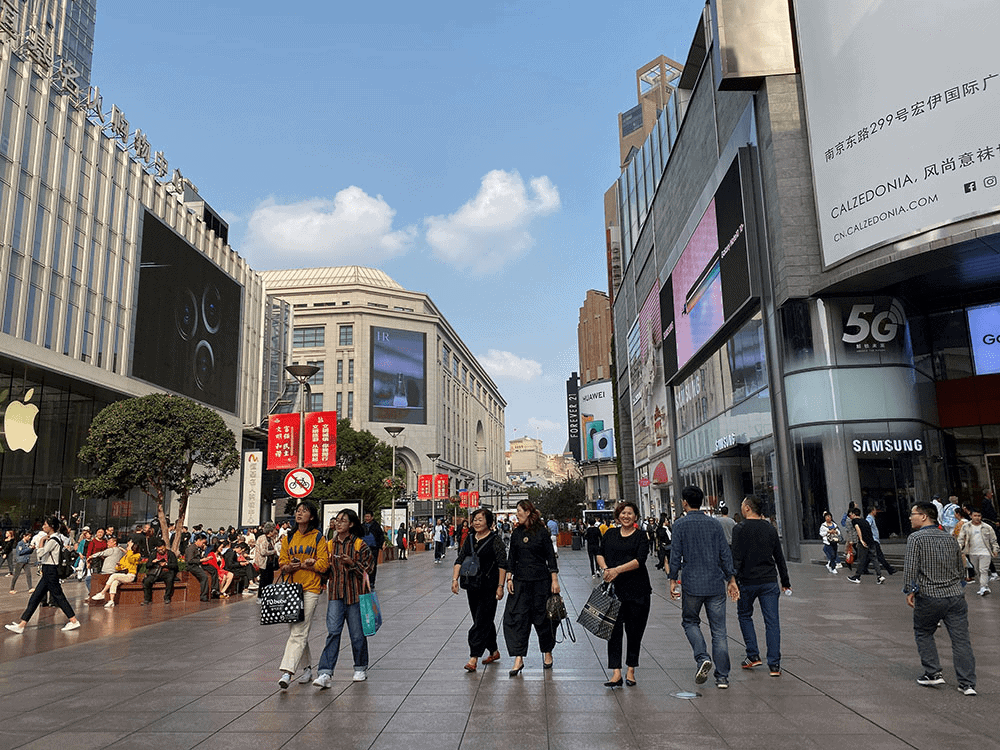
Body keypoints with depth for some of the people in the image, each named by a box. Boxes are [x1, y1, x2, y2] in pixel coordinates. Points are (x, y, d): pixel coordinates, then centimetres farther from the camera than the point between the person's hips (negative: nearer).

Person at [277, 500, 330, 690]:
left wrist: (300, 565, -11)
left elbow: (323, 564, -6)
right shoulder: (289, 538, 13)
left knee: (299, 632, -12)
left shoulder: (318, 537, -1)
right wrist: (289, 567, -11)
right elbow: (282, 562, 11)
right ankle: (307, 668, 24)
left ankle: (287, 671, -15)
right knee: (295, 630, 11)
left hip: (310, 589, -5)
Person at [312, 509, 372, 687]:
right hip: (335, 594, 3)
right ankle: (325, 673, -10)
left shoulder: (360, 545, -3)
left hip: (355, 594, -2)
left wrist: (352, 563, -17)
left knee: (357, 633, 7)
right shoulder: (329, 545, 10)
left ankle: (361, 668, 25)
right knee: (333, 632, -8)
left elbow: (368, 567, -4)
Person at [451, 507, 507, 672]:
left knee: (482, 621, -8)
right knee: (484, 621, 14)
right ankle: (494, 651, 29)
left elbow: (502, 564, -11)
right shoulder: (469, 539, 9)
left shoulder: (495, 539, -8)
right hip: (472, 586, 6)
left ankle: (474, 658, -8)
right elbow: (460, 560, 8)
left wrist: (500, 586, -15)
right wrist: (455, 579, -4)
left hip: (489, 587, -6)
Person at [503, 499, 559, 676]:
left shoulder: (542, 532, -5)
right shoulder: (516, 532, 7)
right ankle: (518, 658, 0)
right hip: (520, 581, 4)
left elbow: (550, 556, -4)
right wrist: (509, 577, 2)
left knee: (542, 617, 6)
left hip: (541, 580, -4)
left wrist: (554, 580, -8)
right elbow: (511, 557, 10)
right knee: (517, 617, -4)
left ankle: (547, 653, 27)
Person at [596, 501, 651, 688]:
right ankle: (616, 673, 0)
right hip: (613, 588, 2)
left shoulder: (641, 537, 1)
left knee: (634, 630, 6)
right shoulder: (610, 534, 12)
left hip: (637, 590, -2)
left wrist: (617, 570, -20)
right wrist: (605, 569, -9)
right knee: (614, 630, -2)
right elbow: (600, 554, 11)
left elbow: (640, 560, -11)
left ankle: (630, 670, 20)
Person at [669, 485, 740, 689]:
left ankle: (703, 658, -5)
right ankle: (722, 677, 7)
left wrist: (673, 580, 1)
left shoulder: (680, 524, -4)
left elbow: (676, 554, -7)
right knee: (718, 630, 7)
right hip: (716, 584, 3)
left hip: (692, 584, -3)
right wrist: (731, 579, 11)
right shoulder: (714, 524, 6)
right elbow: (725, 554, 5)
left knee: (690, 622, 16)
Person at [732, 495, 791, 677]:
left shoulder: (740, 529, -9)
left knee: (744, 615, 17)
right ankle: (774, 665, 2)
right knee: (772, 621, 4)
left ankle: (753, 656, 13)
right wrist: (785, 581, 19)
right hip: (769, 581, 4)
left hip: (748, 581, -3)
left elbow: (736, 558, -14)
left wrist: (733, 580, -12)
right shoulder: (770, 528, 7)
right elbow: (779, 557, 12)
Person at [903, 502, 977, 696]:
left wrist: (910, 590, -7)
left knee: (923, 634, 15)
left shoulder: (916, 538, -7)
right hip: (956, 594, 5)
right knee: (961, 638, 4)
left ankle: (933, 673, 14)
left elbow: (911, 566, -14)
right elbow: (960, 565, 18)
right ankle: (967, 683, 4)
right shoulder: (949, 537, 10)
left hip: (929, 596, -5)